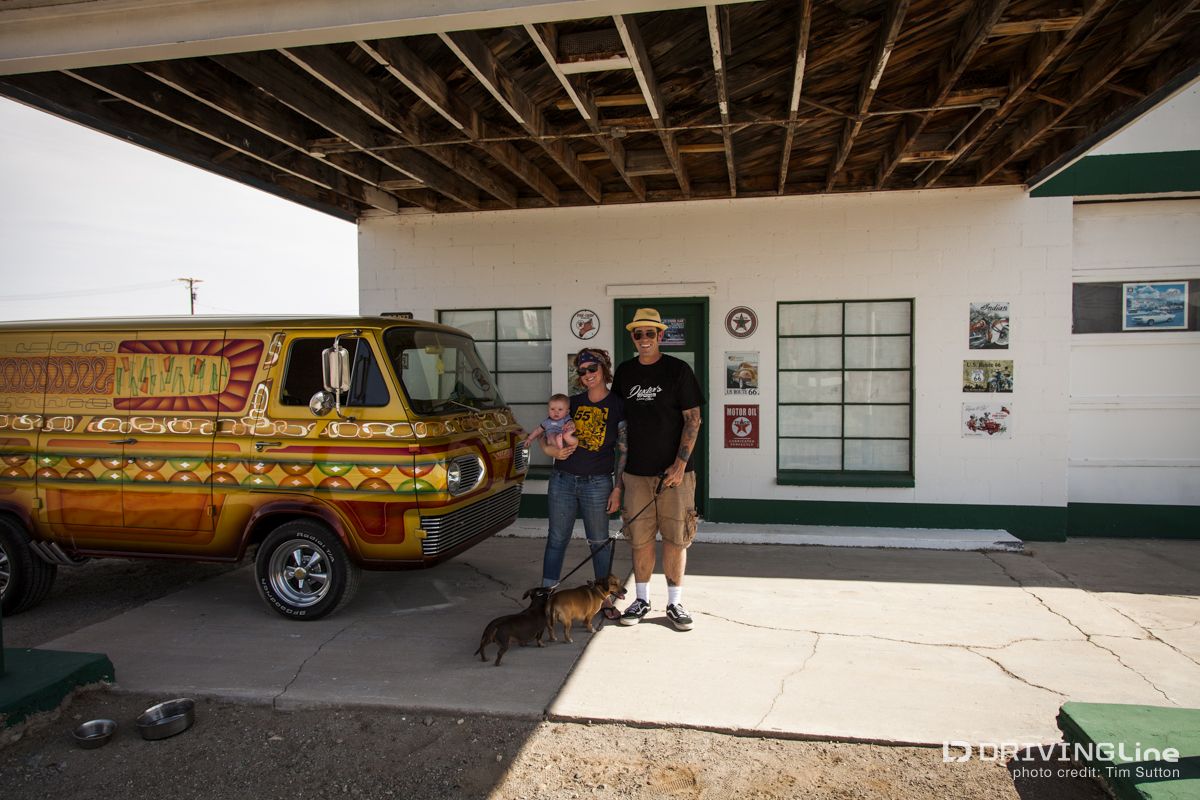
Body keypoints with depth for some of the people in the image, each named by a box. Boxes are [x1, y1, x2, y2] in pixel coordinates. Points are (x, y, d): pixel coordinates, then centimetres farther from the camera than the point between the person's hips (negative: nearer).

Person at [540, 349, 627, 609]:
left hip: (597, 483, -3)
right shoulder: (574, 402, 8)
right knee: (557, 539, 8)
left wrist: (617, 489, -6)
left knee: (599, 542, 7)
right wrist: (550, 449, -7)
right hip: (562, 480, 3)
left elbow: (622, 451, -2)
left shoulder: (618, 406, -2)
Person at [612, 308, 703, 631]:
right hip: (637, 471, 3)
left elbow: (693, 419, -4)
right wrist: (619, 464, 12)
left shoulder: (678, 370, -2)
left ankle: (675, 603, 14)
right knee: (640, 537, 7)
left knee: (675, 538, 2)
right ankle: (642, 599, 21)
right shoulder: (624, 372, 10)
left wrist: (681, 463, -12)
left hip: (674, 471, -3)